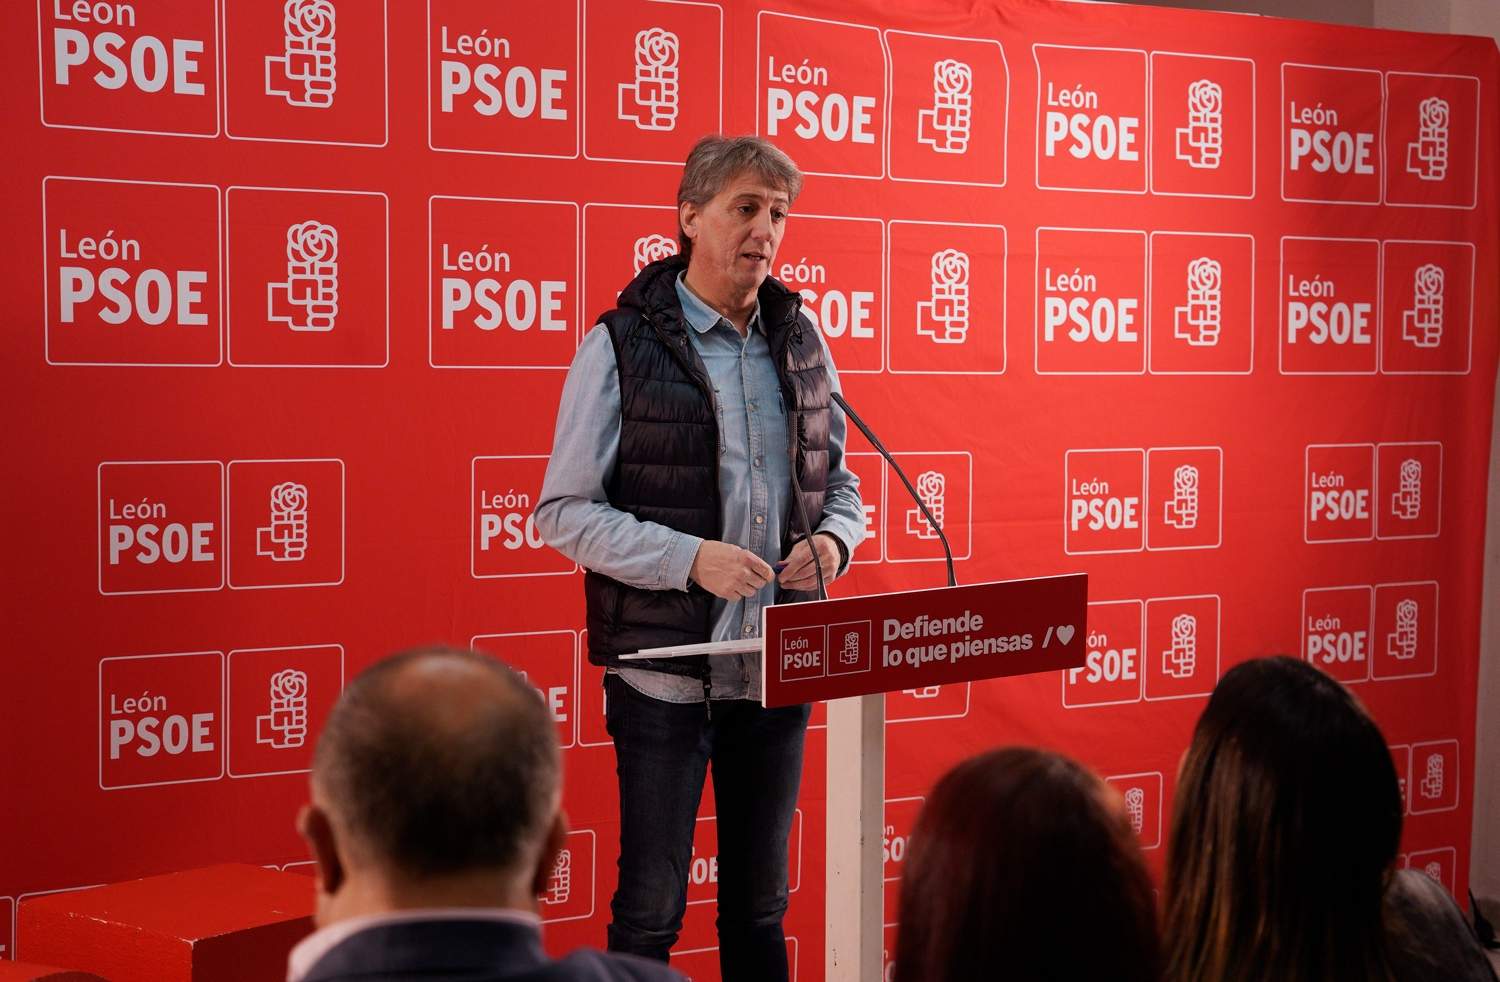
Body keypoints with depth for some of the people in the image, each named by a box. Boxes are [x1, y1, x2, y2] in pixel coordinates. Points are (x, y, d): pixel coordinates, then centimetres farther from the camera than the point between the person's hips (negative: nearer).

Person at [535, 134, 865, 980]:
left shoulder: (800, 339, 8)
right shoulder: (623, 346, -7)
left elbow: (840, 482, 16)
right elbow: (565, 512, -9)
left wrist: (834, 539, -7)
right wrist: (690, 558, -21)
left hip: (778, 669, 5)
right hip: (665, 673, -5)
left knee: (761, 905, 15)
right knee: (650, 908, 3)